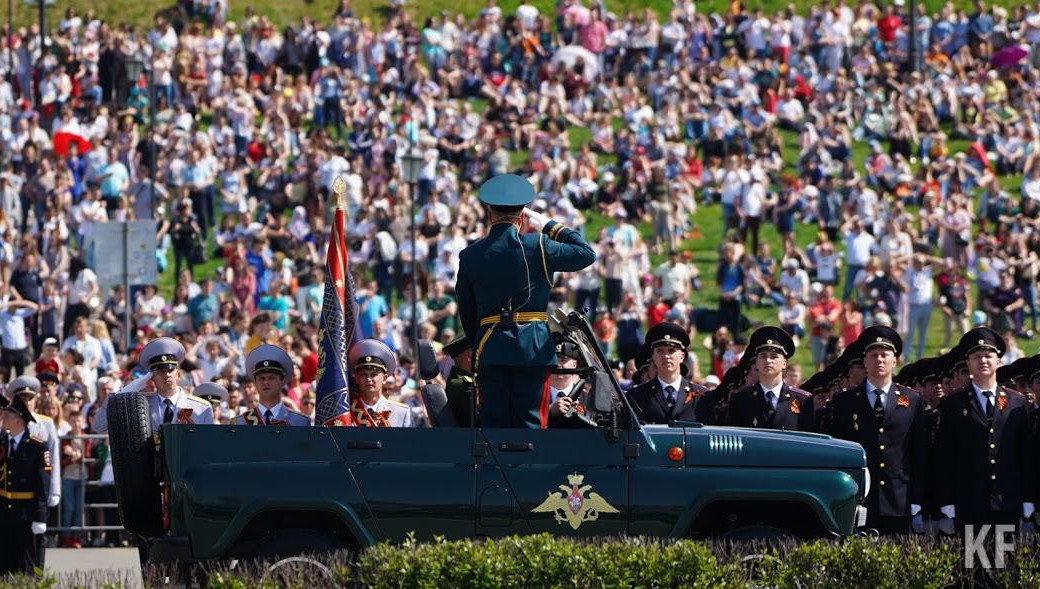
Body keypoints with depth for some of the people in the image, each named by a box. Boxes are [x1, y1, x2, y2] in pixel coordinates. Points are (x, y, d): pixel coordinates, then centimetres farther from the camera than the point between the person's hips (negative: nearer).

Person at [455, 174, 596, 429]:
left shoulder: (470, 256, 4)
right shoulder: (538, 246, -6)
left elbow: (466, 312, 10)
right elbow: (587, 254, 4)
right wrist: (549, 226, 10)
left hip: (490, 350, 2)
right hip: (533, 348, -2)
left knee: (493, 424, 4)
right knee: (531, 424, 0)